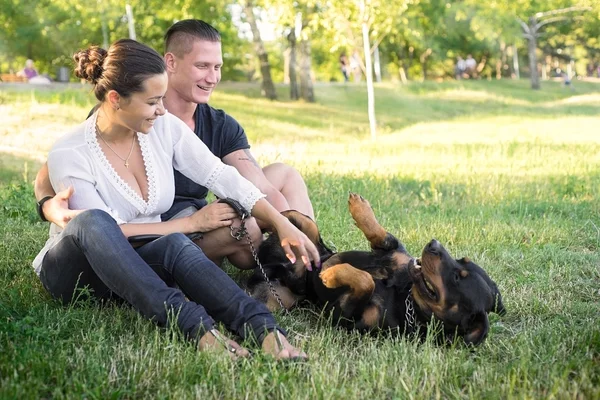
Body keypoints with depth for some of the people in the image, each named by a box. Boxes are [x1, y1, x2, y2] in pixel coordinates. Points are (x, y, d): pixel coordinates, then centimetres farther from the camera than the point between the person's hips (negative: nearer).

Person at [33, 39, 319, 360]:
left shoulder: (165, 127, -5)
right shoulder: (68, 155, -19)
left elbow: (221, 176, -7)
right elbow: (107, 231, -19)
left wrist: (282, 224, -17)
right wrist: (191, 223, -15)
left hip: (139, 267, 3)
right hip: (73, 270, -3)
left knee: (175, 246, -33)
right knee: (92, 222, -38)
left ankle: (265, 329, -52)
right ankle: (194, 326, -51)